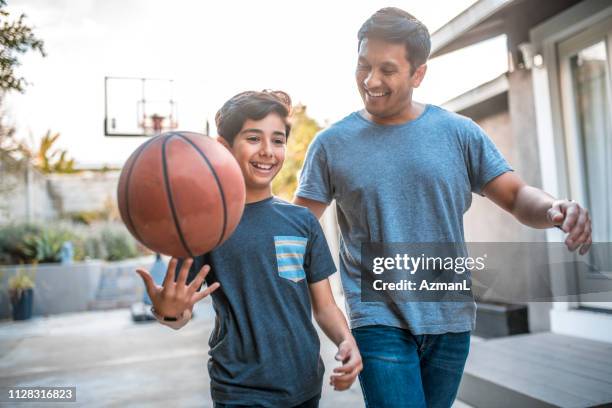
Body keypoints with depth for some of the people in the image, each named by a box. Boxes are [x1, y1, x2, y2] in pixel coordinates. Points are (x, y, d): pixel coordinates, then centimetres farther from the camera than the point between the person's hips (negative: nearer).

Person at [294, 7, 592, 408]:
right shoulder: (331, 143, -3)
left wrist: (555, 209, -21)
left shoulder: (459, 132, -1)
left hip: (451, 318, 3)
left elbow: (516, 196, 1)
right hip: (380, 322, -2)